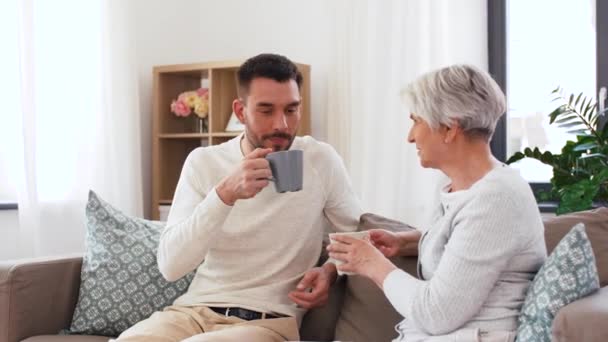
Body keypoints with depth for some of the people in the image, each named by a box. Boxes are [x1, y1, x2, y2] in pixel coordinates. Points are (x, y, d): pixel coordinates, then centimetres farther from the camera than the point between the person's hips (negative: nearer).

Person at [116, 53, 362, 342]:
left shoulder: (321, 160, -1)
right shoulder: (203, 162, 1)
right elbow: (170, 266, -11)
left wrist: (330, 270, -9)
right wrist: (225, 194, -24)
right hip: (194, 310, 2)